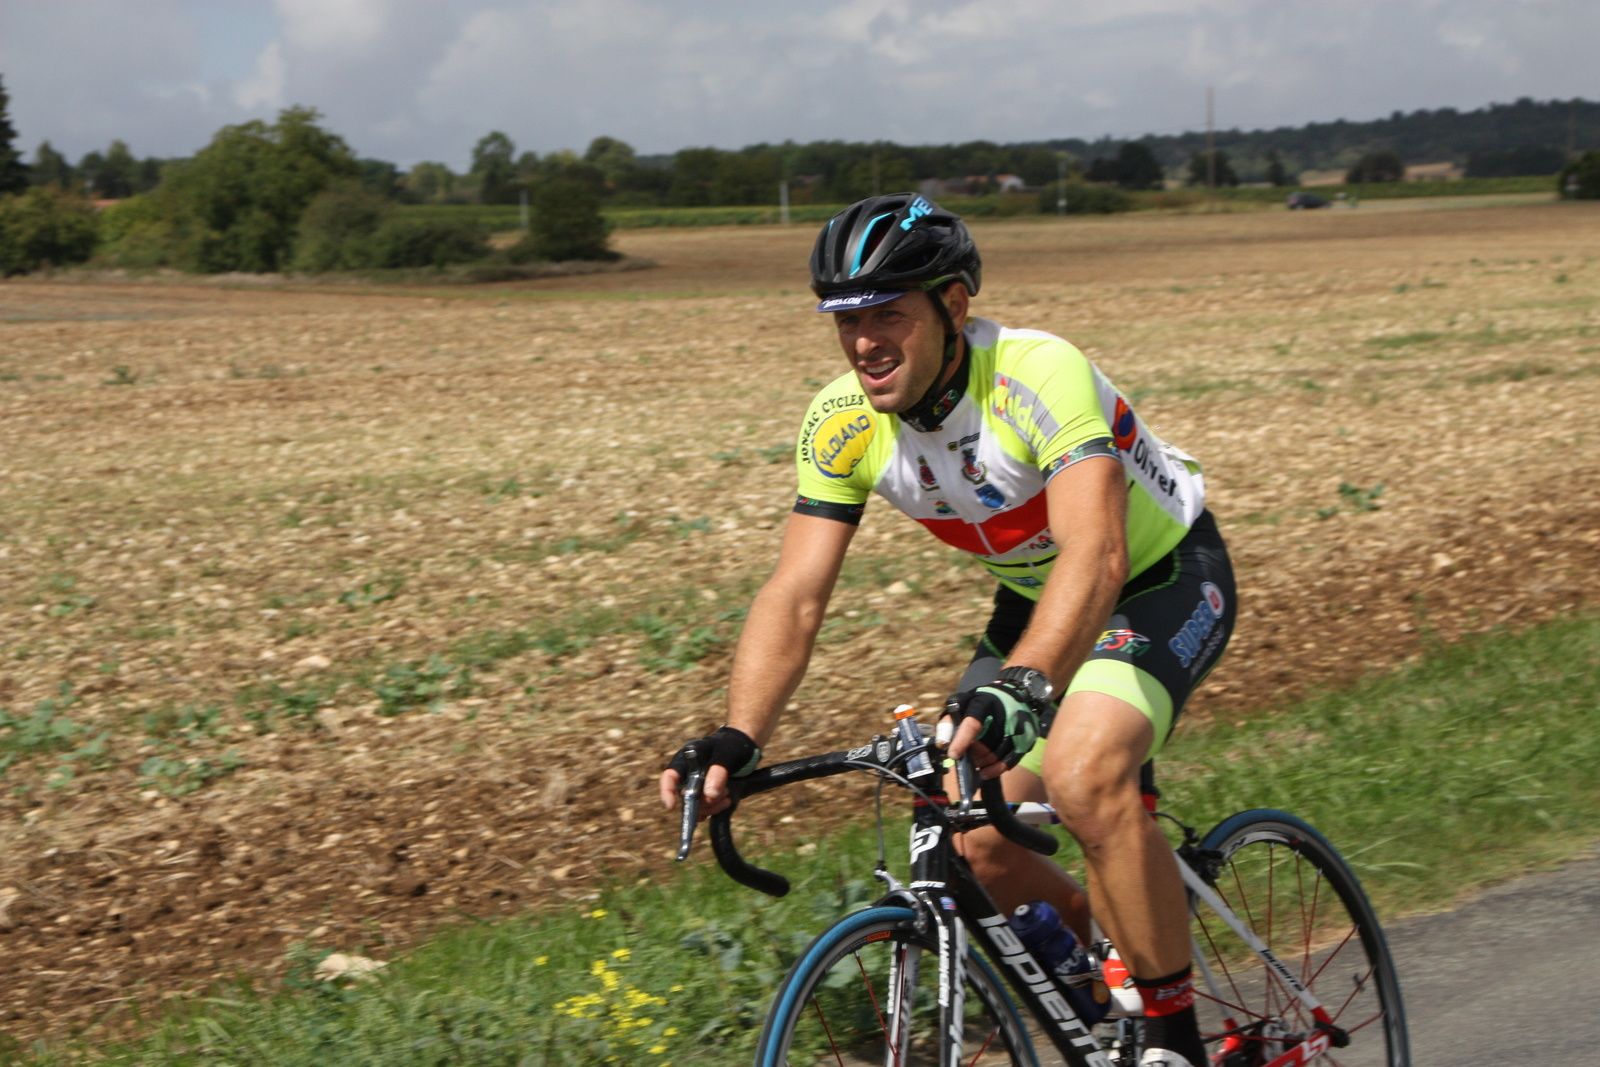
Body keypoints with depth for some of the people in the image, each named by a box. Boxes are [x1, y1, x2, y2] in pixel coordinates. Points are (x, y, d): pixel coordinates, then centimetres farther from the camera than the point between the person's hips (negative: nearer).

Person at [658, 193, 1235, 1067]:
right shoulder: (842, 424, -16)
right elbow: (795, 596, -18)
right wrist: (737, 740, -33)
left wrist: (1021, 689, -63)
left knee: (1084, 776, -33)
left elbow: (1096, 553, -47)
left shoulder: (1040, 375, -34)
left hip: (1163, 578, -6)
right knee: (971, 845, -5)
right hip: (1034, 601, 7)